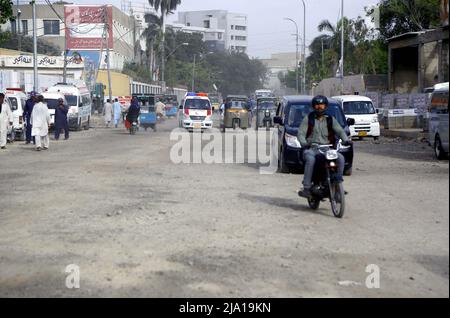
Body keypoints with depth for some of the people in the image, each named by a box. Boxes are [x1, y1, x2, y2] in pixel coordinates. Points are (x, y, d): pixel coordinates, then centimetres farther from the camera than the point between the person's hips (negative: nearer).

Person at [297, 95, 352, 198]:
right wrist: (304, 143, -19)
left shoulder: (331, 119, 16)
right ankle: (306, 188, -35)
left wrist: (346, 140, -16)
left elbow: (340, 131, 6)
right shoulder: (308, 118, 11)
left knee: (341, 158, -23)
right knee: (310, 159, -35)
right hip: (311, 148, -3)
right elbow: (301, 133, 2)